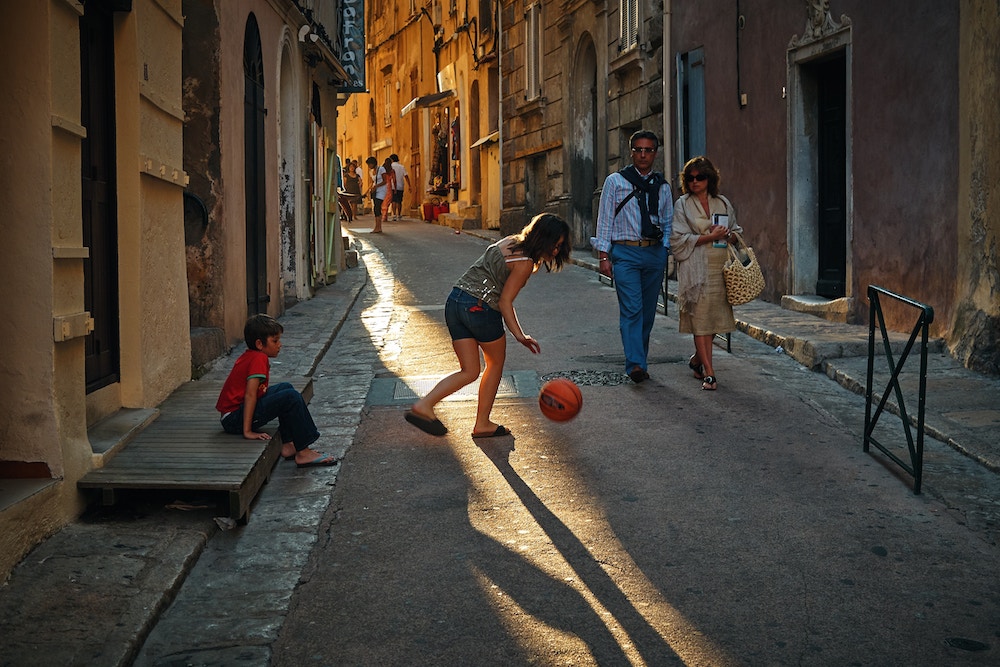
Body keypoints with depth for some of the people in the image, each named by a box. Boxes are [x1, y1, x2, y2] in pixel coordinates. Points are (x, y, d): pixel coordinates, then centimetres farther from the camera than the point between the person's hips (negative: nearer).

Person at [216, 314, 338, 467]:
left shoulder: (249, 356, 13)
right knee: (291, 397, -19)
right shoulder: (259, 359, -16)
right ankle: (303, 453, -16)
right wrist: (248, 431, -26)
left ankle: (288, 445, 11)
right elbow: (250, 395, -24)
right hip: (234, 419, -11)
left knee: (285, 387, 18)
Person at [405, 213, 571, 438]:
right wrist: (520, 336, -13)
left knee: (469, 372, 11)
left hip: (455, 301, 8)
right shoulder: (525, 262, -10)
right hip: (481, 307, -8)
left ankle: (423, 405, -5)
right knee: (496, 363, 16)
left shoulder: (509, 242, 16)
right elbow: (505, 302, -12)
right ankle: (482, 424, 21)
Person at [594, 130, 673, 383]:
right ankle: (635, 364, -20)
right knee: (632, 309, -14)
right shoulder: (615, 181, 4)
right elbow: (605, 220, 2)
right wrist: (604, 255, -4)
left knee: (647, 312, 8)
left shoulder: (662, 186, 13)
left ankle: (640, 361, 18)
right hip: (625, 252, -4)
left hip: (655, 254, 4)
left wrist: (664, 250, 3)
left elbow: (668, 222, 17)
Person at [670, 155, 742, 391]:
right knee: (700, 318, -9)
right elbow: (678, 239, -4)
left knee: (716, 317, 5)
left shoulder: (723, 203, 14)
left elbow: (735, 231, 23)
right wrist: (710, 237, -11)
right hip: (696, 268, -4)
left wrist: (727, 235, 0)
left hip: (721, 266, 4)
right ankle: (709, 373, -9)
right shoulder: (682, 205, 4)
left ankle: (697, 358, 29)